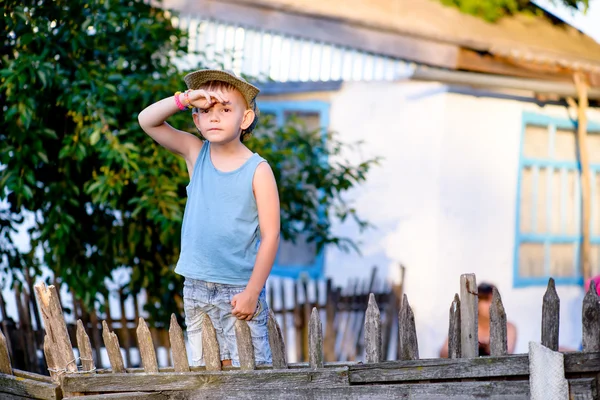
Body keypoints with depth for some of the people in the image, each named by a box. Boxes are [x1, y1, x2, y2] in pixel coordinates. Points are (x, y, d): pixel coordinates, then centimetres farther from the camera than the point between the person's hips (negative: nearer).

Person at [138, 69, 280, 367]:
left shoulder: (258, 170, -10)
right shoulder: (196, 154, 3)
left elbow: (270, 235, -10)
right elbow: (147, 121, 0)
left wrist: (252, 292, -14)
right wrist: (183, 99, -15)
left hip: (239, 289, -4)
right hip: (196, 287, 4)